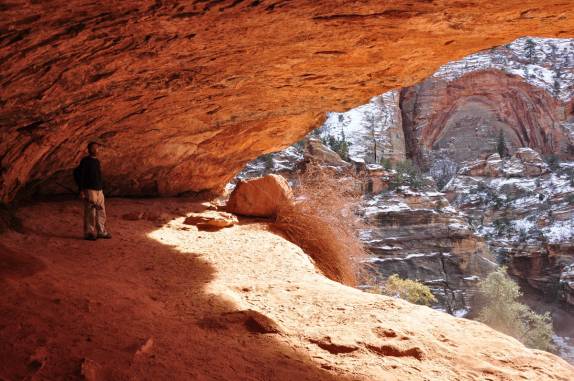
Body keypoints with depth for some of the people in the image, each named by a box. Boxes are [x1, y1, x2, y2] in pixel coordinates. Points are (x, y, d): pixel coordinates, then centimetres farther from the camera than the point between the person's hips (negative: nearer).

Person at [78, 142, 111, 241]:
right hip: (89, 190, -7)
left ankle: (101, 231, 17)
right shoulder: (85, 161, -6)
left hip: (99, 190, 8)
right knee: (90, 213, -6)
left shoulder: (97, 161, 16)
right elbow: (80, 176, -10)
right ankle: (89, 233, 1)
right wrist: (81, 190, -15)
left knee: (101, 212, 9)